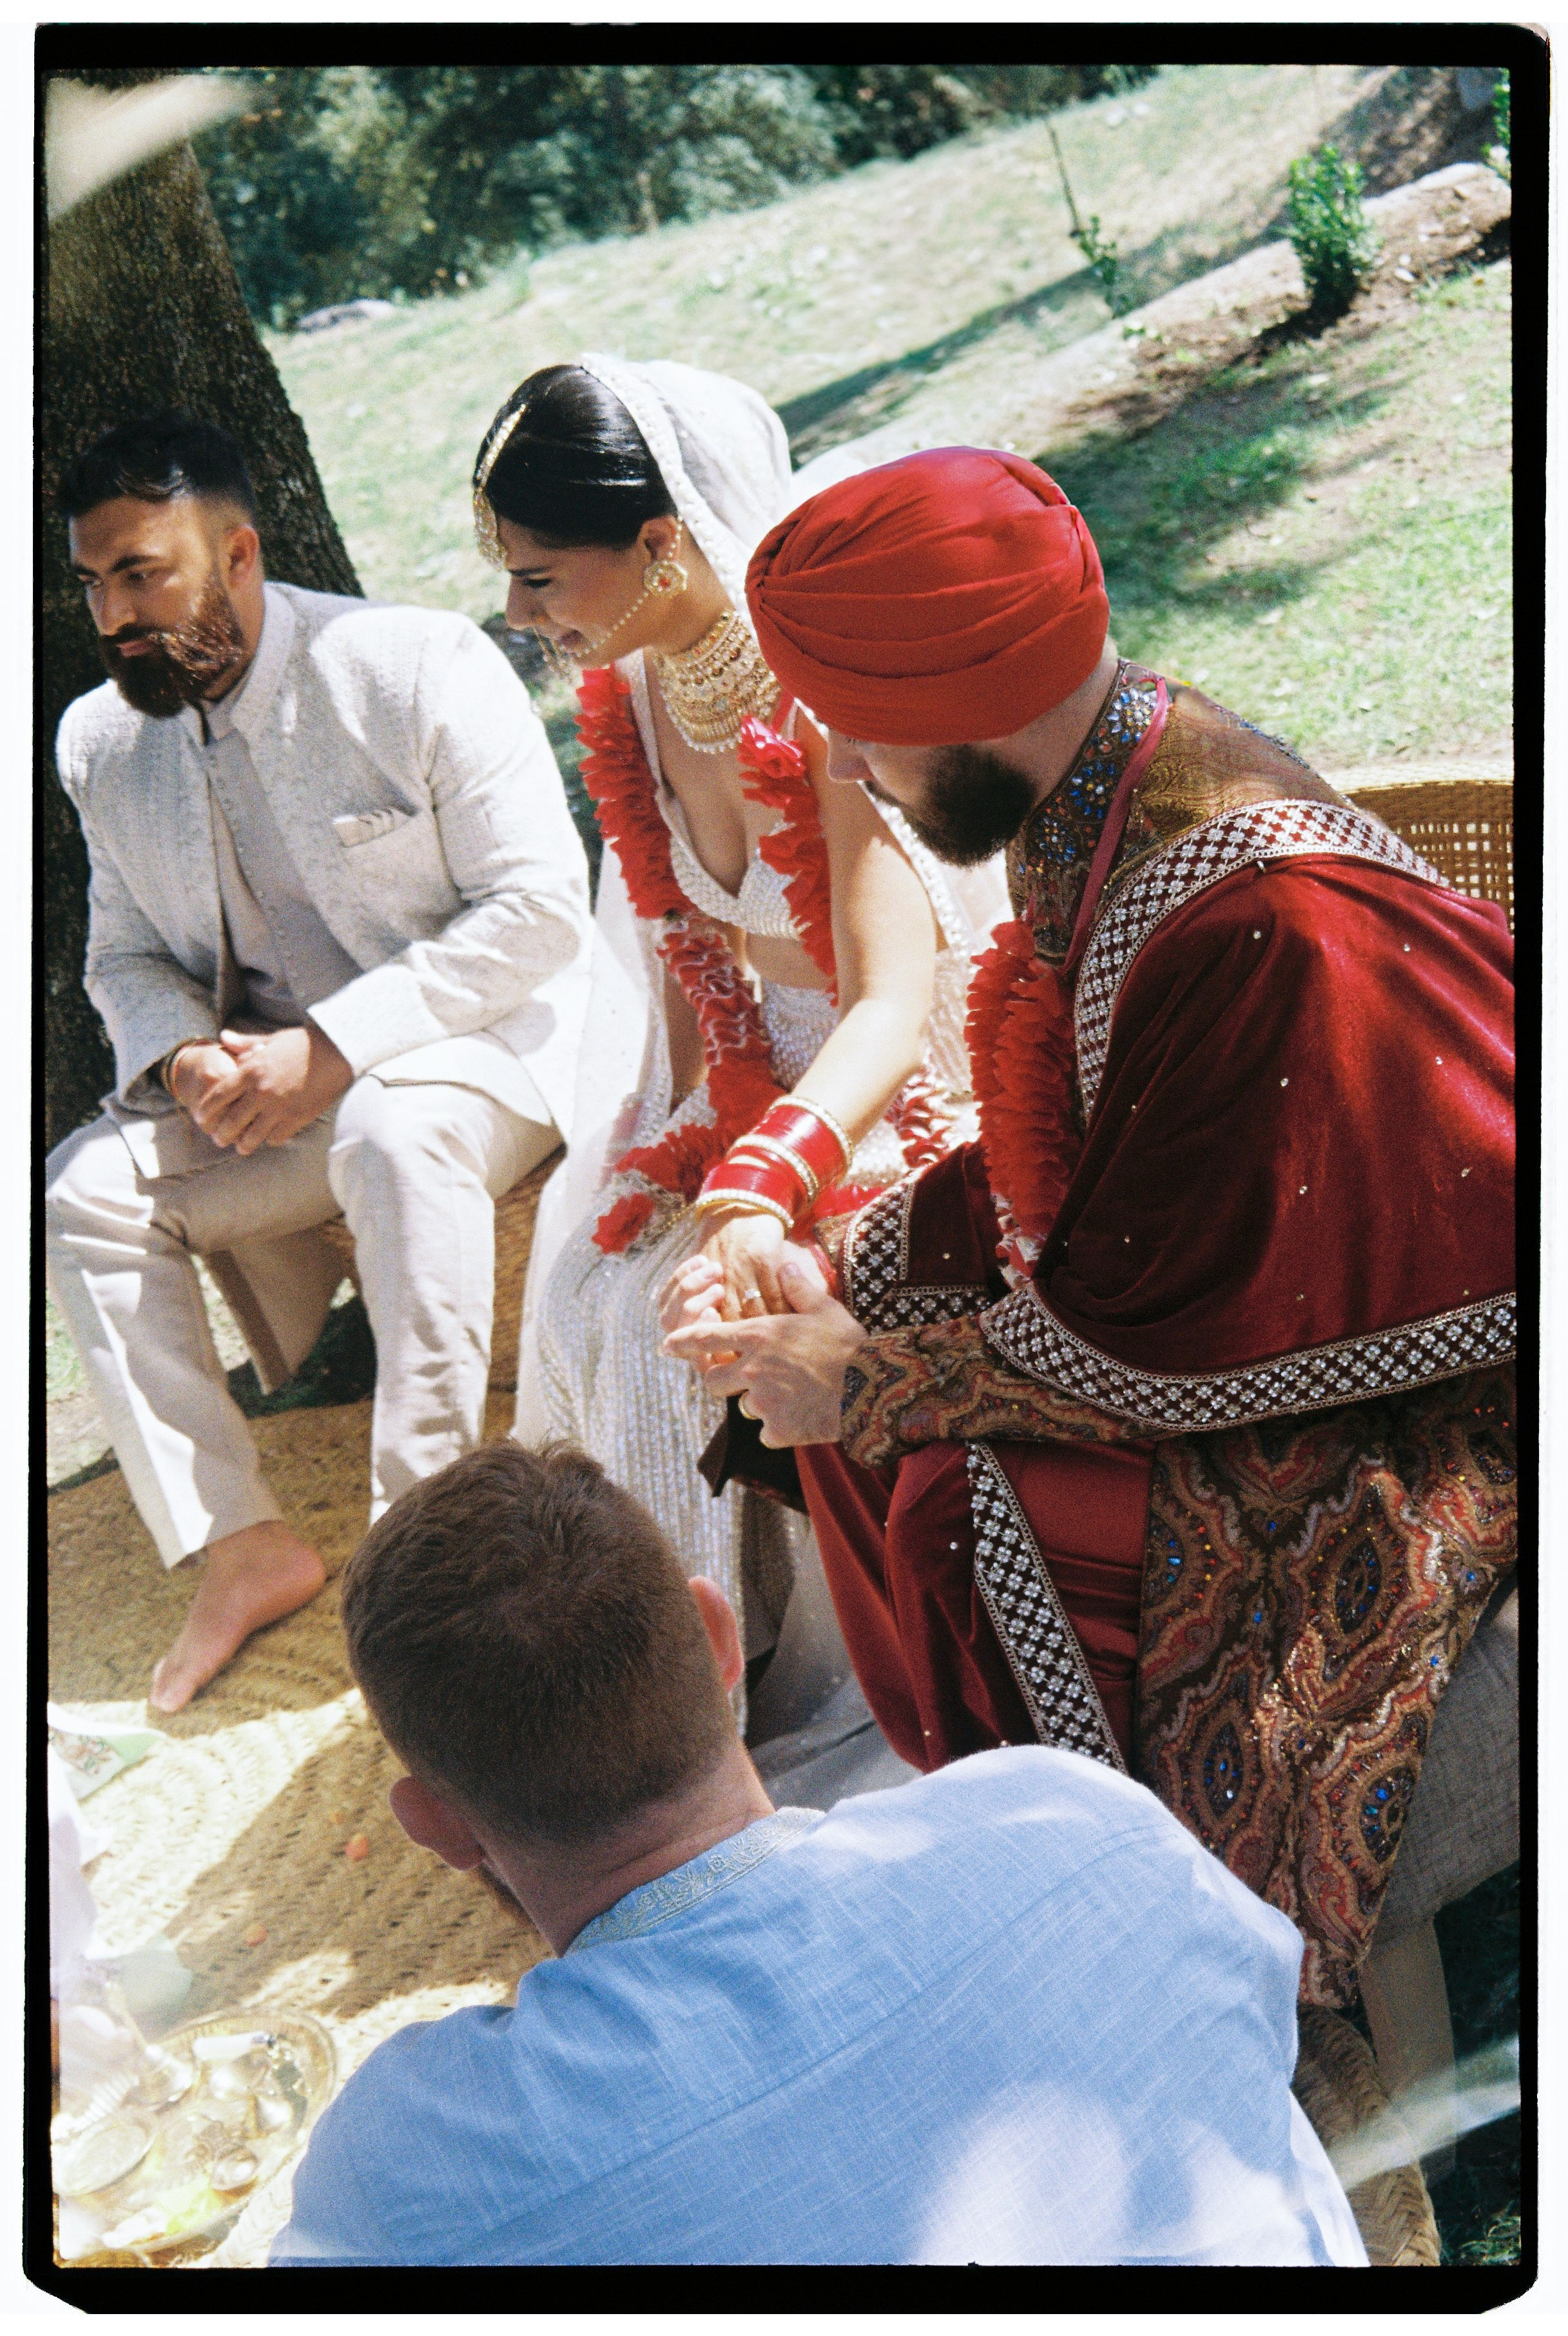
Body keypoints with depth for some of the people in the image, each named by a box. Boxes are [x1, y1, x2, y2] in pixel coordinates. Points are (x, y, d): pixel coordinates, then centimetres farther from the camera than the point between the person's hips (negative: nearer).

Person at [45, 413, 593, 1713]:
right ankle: (238, 1546, -17)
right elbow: (125, 958, 13)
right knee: (88, 1188, -18)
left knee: (397, 1135, -38)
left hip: (480, 1042, -5)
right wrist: (186, 1057, -12)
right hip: (257, 1088, 6)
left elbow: (539, 910, -17)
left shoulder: (421, 668, -13)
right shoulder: (102, 741, 5)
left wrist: (330, 1049, -23)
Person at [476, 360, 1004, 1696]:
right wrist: (680, 1138, -5)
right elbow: (686, 945, 8)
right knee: (588, 1273, -9)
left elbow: (892, 1006, -36)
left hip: (903, 1090, -7)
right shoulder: (634, 690, -4)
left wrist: (762, 1186, -50)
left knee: (689, 1314, -22)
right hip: (762, 1071, 7)